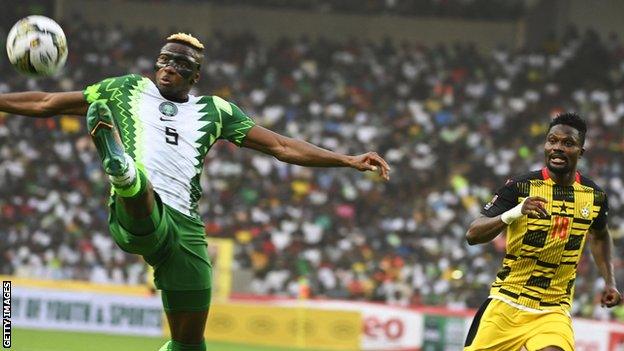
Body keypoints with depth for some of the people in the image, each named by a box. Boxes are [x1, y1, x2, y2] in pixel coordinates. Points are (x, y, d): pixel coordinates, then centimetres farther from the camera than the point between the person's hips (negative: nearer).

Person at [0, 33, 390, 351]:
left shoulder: (214, 111, 22)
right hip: (136, 214, -4)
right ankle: (121, 169, -77)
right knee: (140, 187, -41)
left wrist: (348, 160, 13)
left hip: (185, 227, 4)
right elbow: (46, 103, 25)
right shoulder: (125, 90, 20)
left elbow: (282, 146, 21)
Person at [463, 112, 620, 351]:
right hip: (506, 304, -1)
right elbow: (473, 235, -18)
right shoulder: (521, 187, -10)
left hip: (553, 311, 1)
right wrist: (515, 212, -33)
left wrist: (610, 282, 14)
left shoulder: (595, 196, 1)